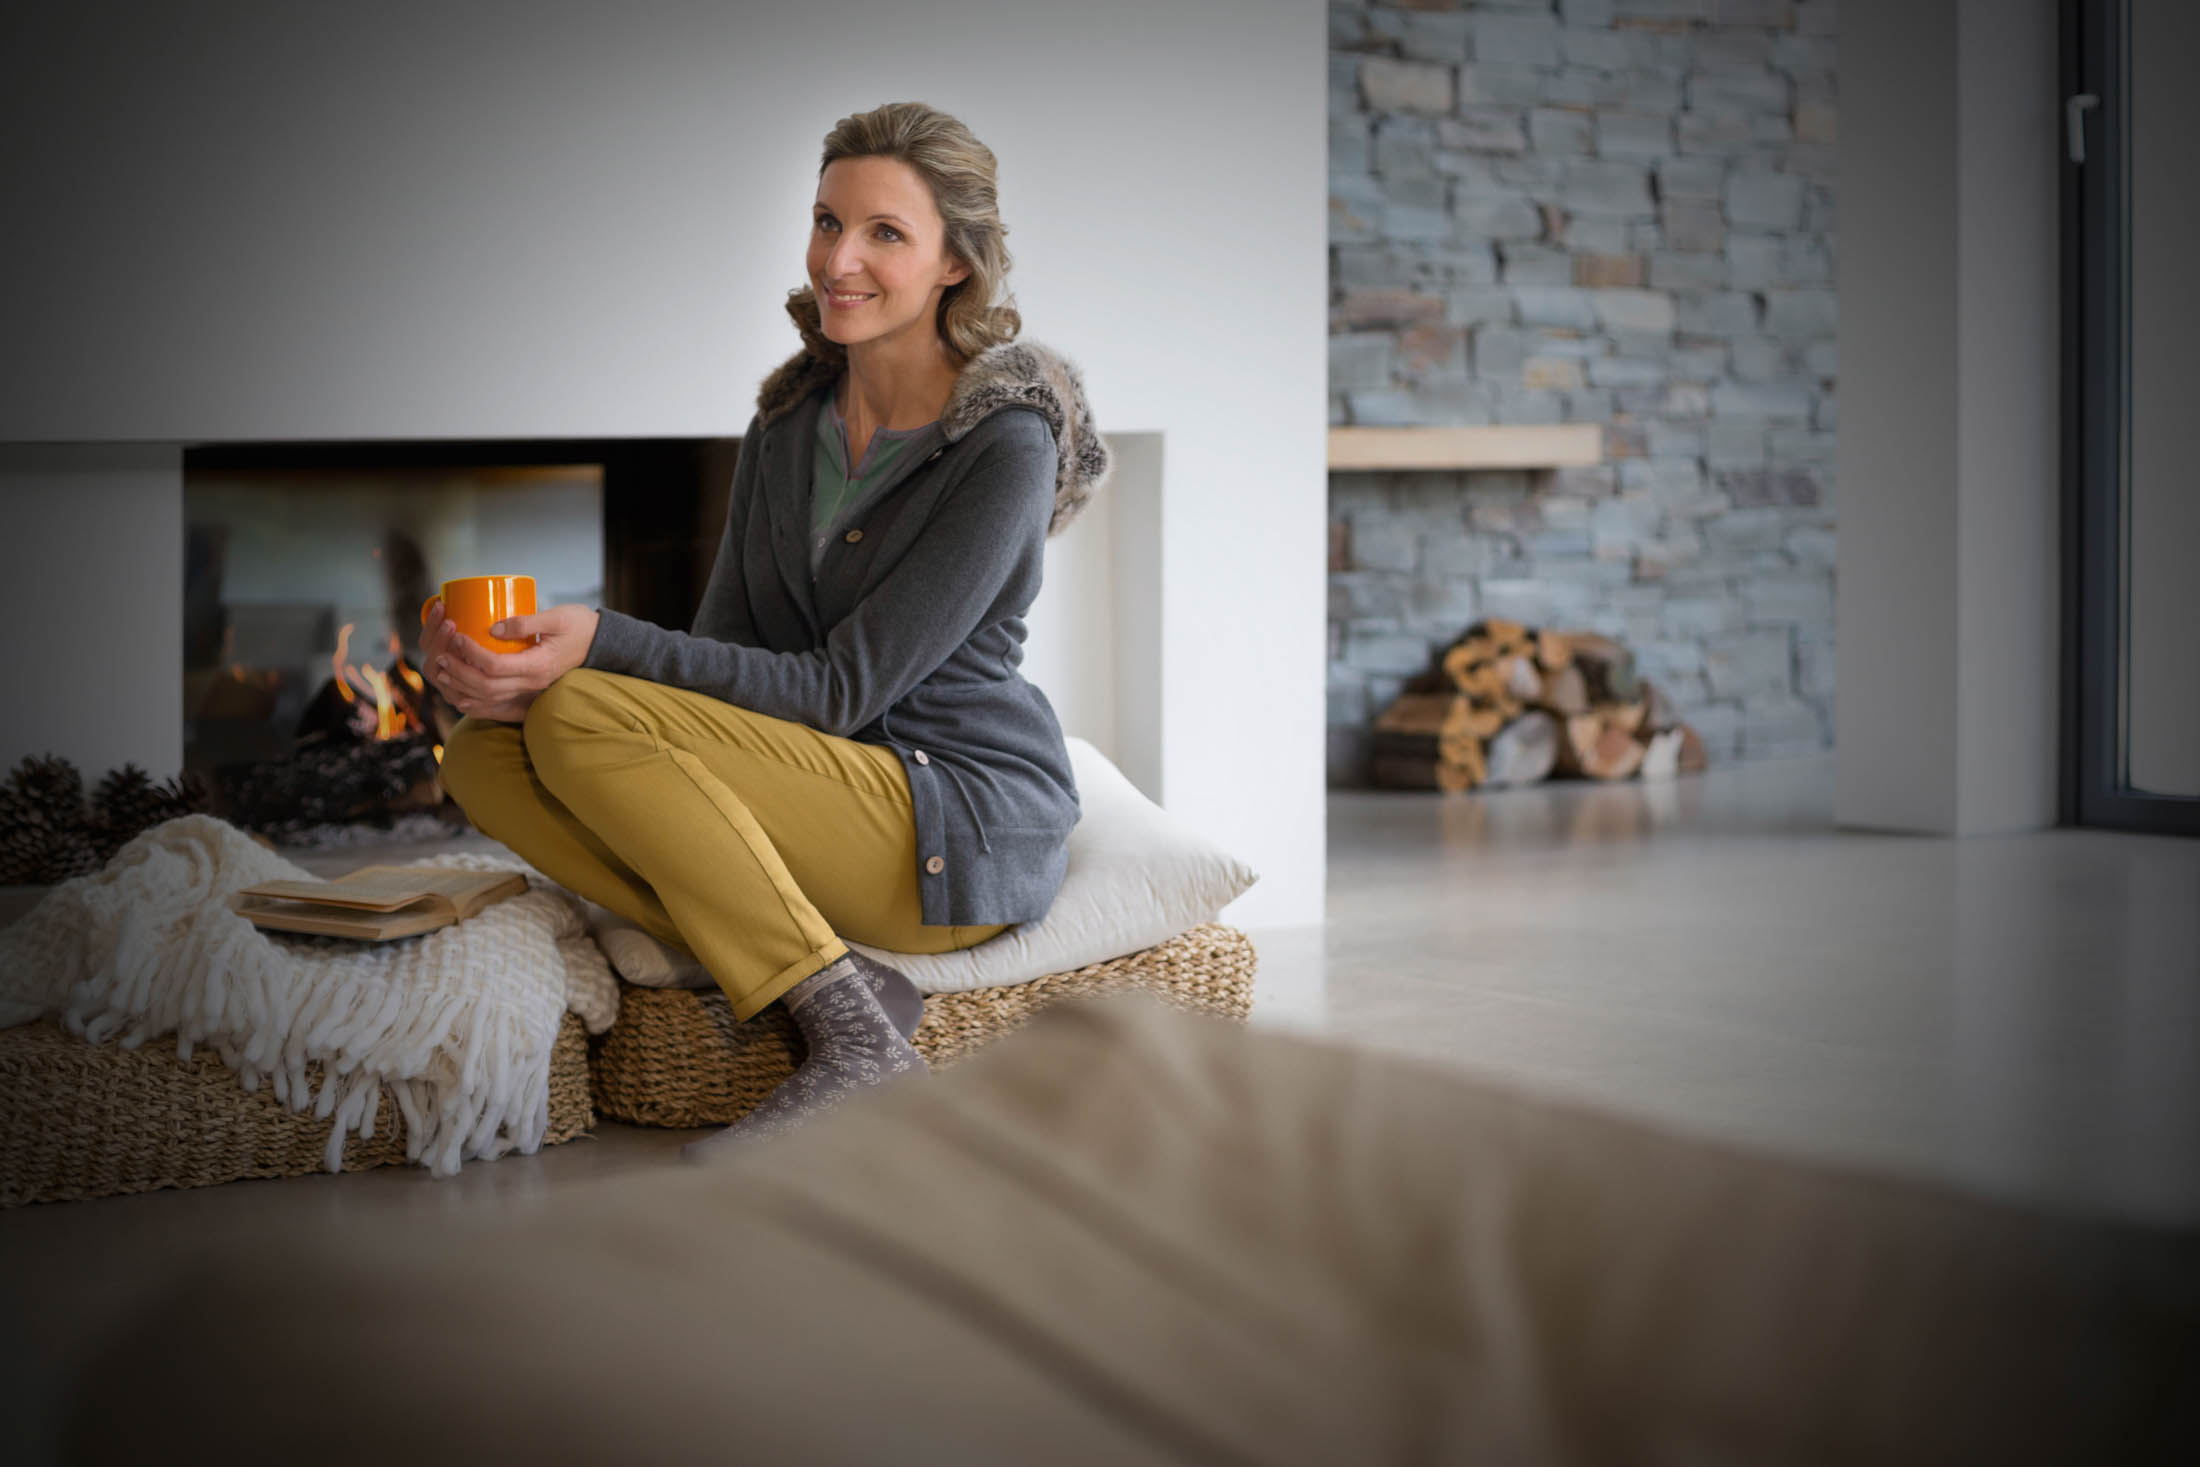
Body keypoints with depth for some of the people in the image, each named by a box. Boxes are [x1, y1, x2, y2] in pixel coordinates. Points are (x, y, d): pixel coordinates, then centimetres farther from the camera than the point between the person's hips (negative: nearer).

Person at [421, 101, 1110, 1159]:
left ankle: (846, 1032, -22)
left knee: (584, 719, -24)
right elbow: (722, 659, 6)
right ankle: (813, 982, -18)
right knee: (483, 754, -11)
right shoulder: (789, 424, 9)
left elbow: (843, 689, -18)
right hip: (824, 793, 7)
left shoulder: (1006, 446, -13)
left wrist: (601, 647, -26)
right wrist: (529, 680, -13)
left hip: (962, 825, -7)